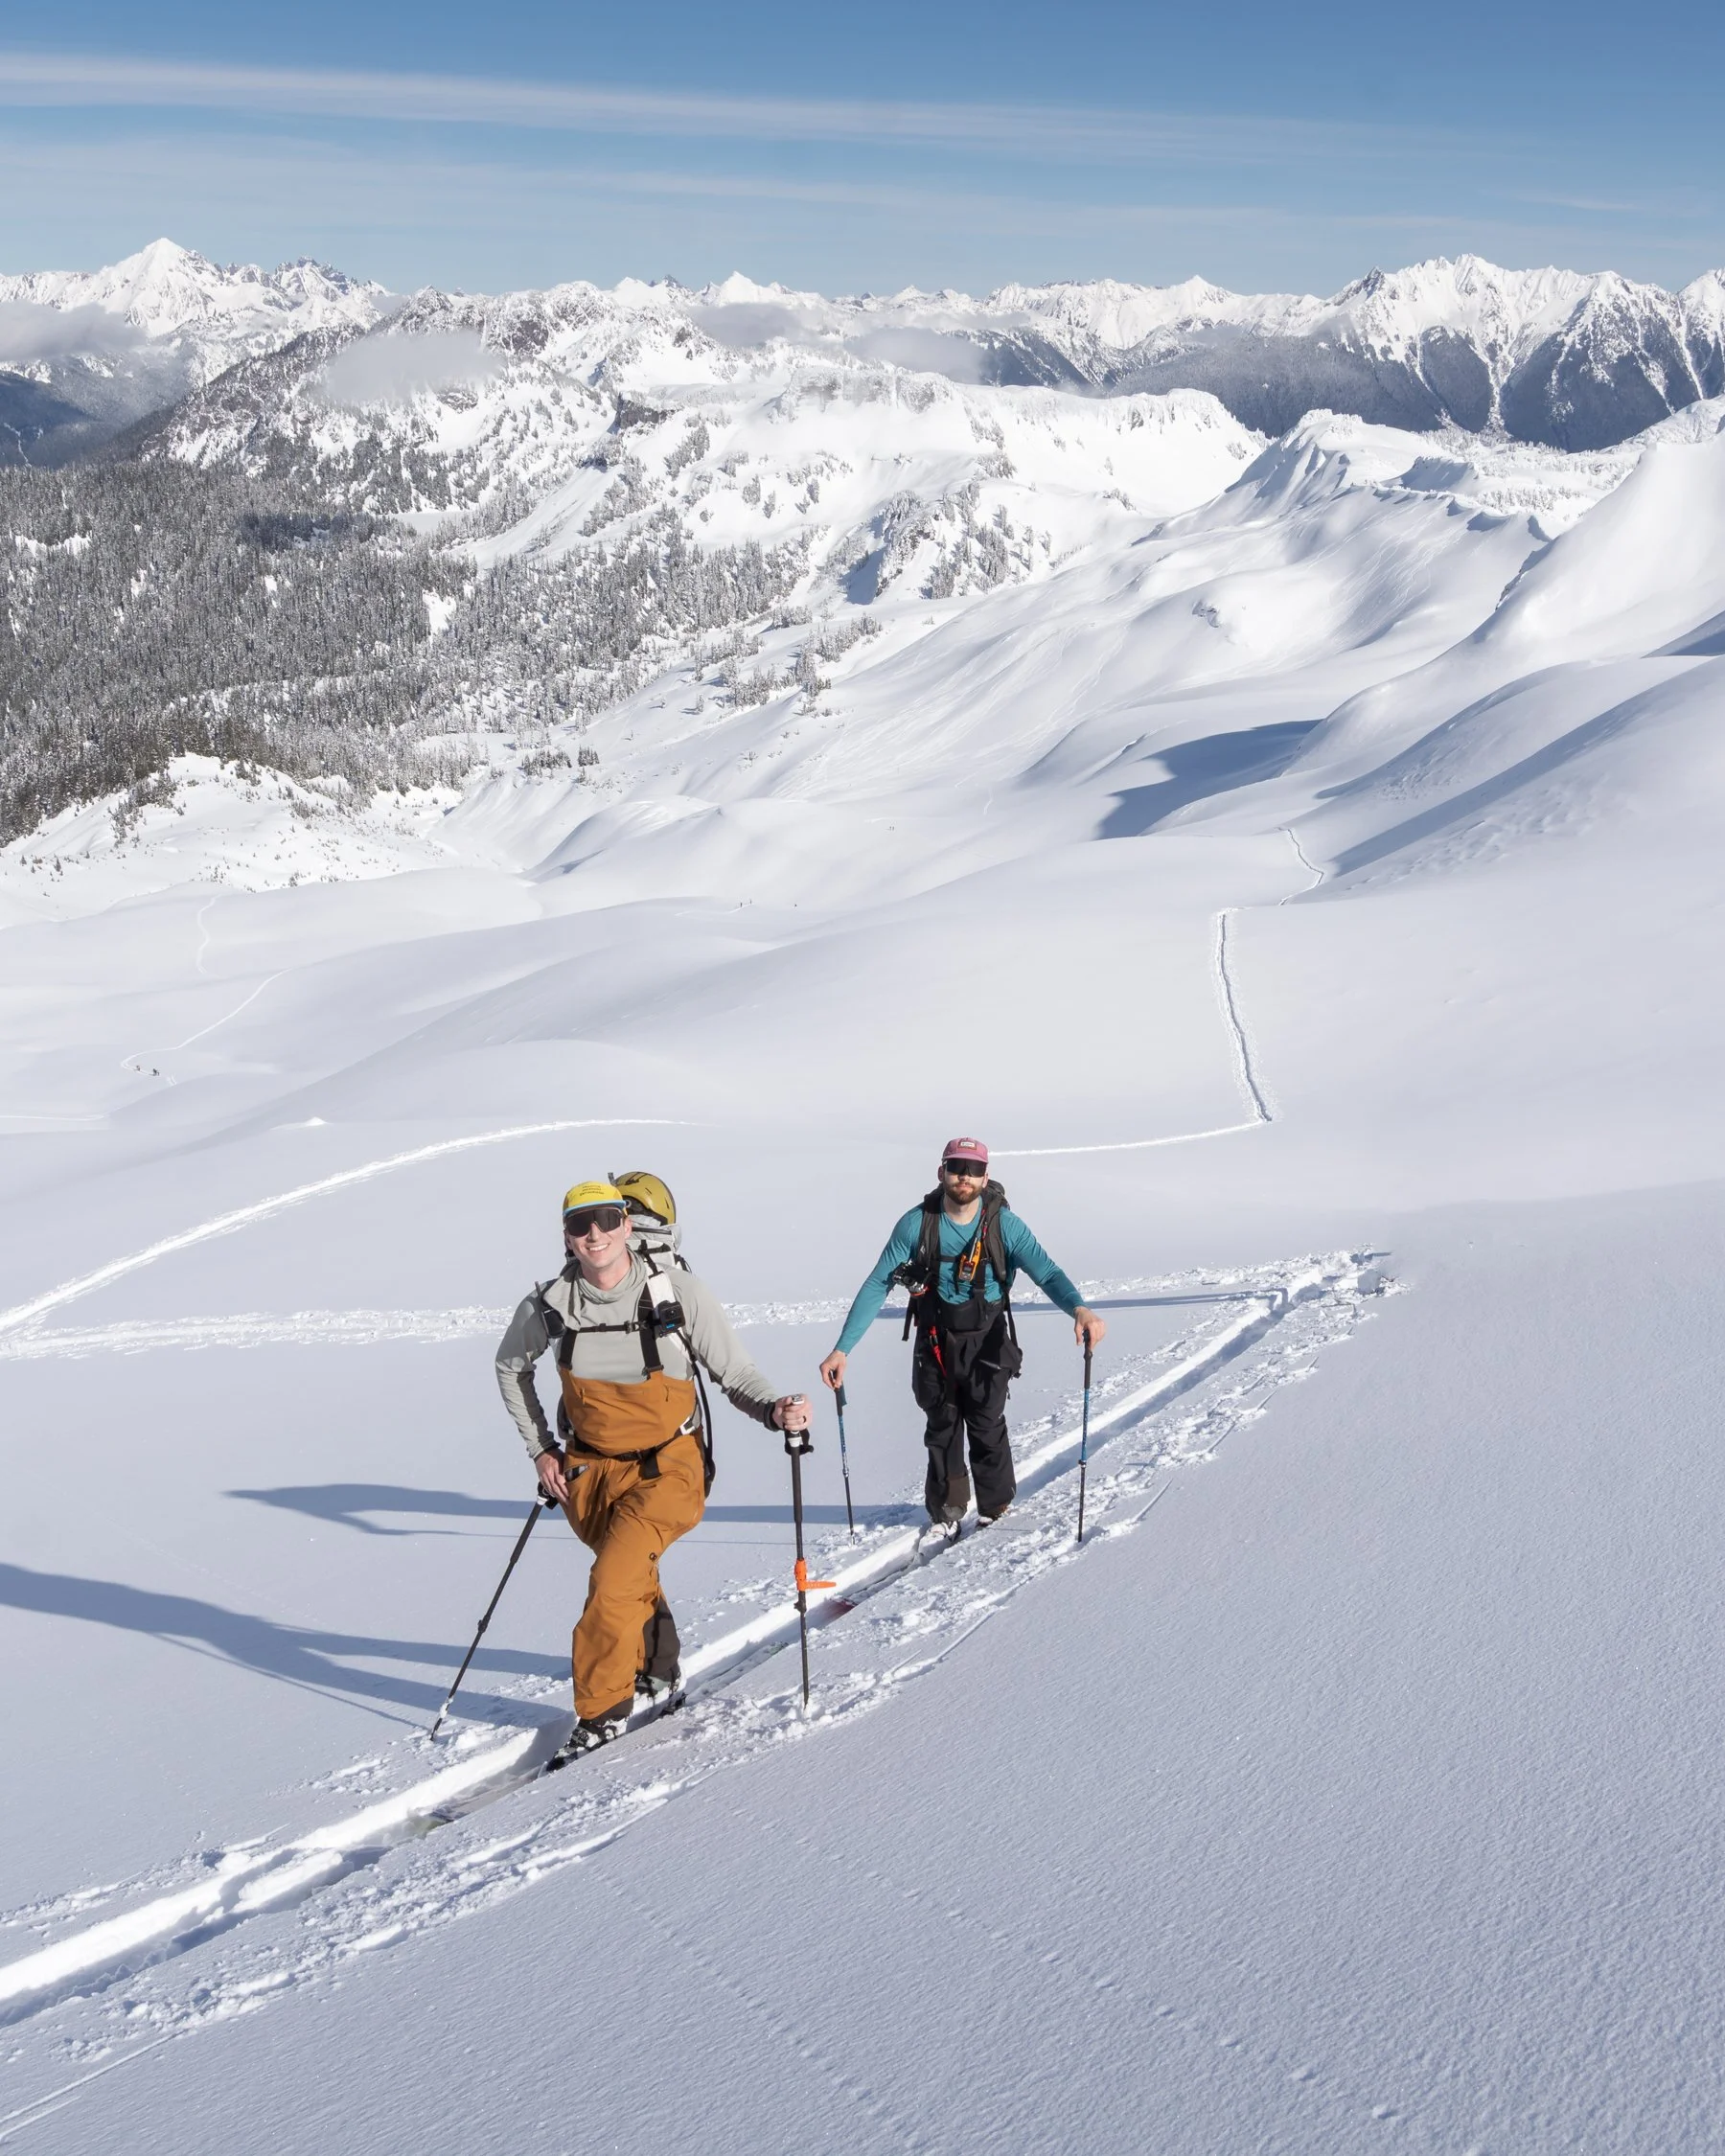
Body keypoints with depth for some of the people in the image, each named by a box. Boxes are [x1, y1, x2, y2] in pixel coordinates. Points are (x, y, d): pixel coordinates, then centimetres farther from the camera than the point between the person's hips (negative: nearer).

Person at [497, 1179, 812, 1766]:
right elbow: (511, 1367, 11)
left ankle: (603, 1711, -2)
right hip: (588, 1469, 4)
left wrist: (774, 1410, -33)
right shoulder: (550, 1304, -10)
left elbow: (734, 1374, -12)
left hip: (666, 1467, -4)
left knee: (613, 1580, -20)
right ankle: (658, 1669, 51)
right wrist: (539, 1448, 7)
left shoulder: (679, 1293, -18)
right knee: (633, 1575, 23)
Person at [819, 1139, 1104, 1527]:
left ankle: (996, 1506, 22)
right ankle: (946, 1507, 32)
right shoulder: (917, 1224, -14)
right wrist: (842, 1349, -17)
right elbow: (877, 1286, -11)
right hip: (935, 1340, 1)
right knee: (942, 1425, 12)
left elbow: (1046, 1272, -22)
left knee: (987, 1426, -1)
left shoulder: (1004, 1224, -14)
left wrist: (1078, 1308, -44)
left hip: (988, 1341, -1)